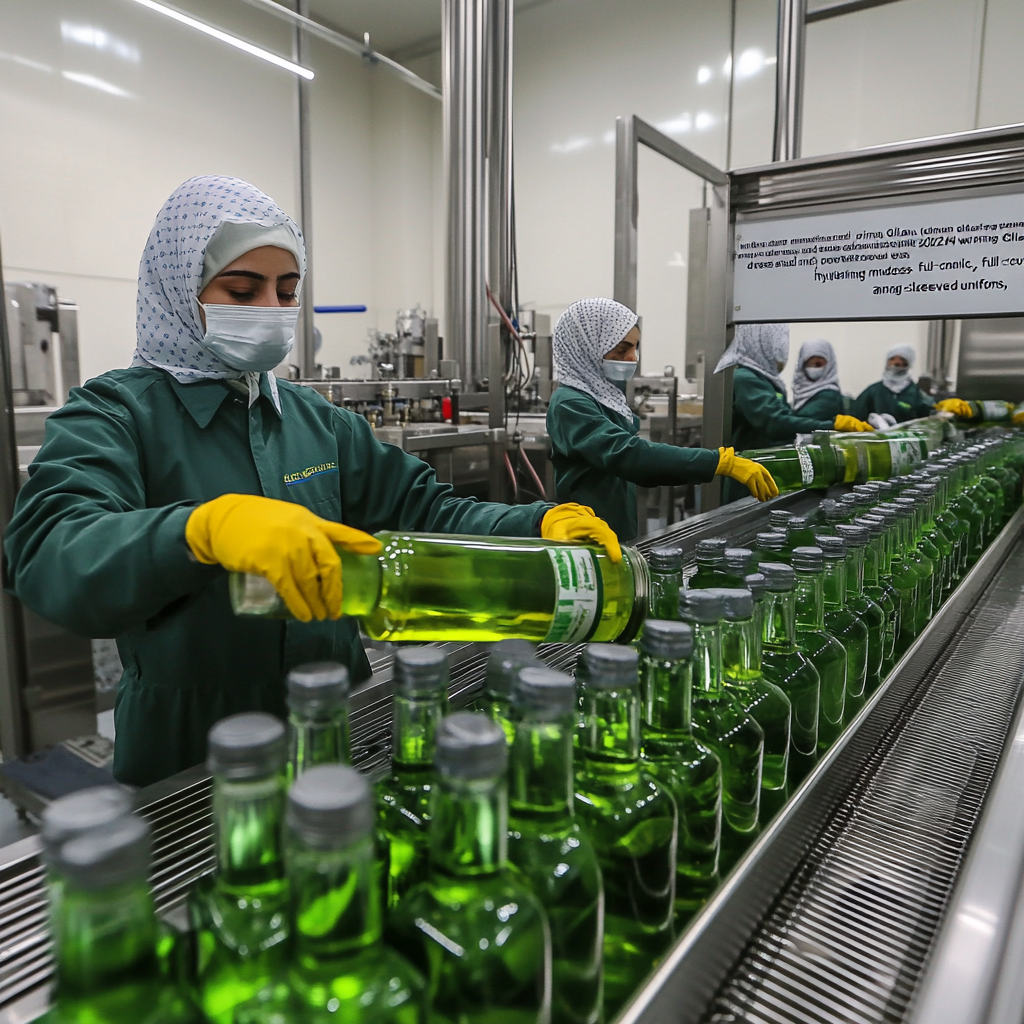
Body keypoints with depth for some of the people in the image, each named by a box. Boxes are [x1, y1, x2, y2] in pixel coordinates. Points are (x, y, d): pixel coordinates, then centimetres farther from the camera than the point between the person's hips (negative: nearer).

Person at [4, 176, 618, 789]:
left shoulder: (319, 420, 6)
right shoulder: (114, 414, -9)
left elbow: (422, 510, 1)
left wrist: (542, 525, -16)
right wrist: (209, 526, -45)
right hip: (185, 752, -4)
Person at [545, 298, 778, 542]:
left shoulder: (607, 398, 11)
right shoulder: (570, 405, -15)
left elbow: (639, 469, 11)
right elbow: (625, 453, -30)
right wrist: (722, 462, -32)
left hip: (622, 537, 8)